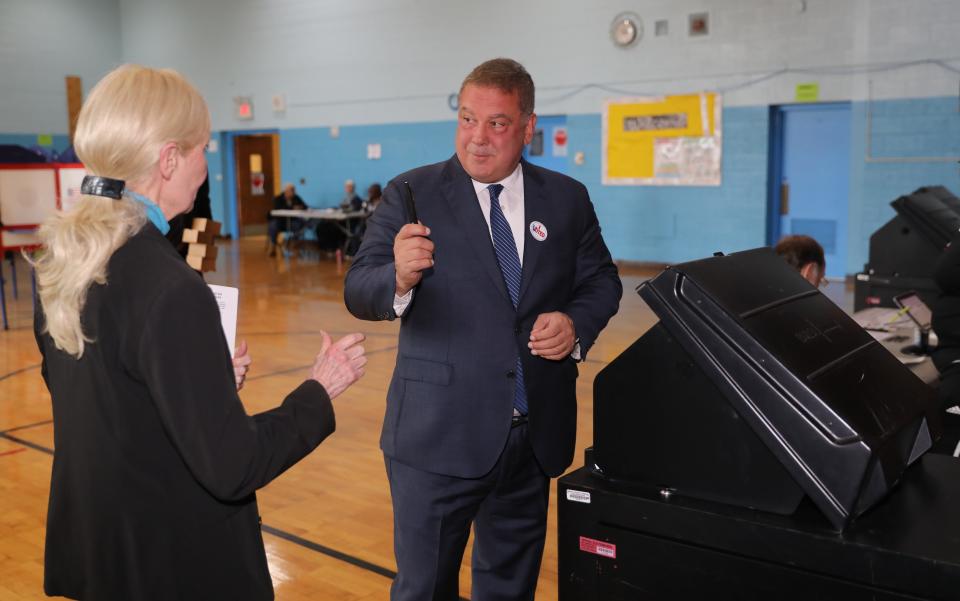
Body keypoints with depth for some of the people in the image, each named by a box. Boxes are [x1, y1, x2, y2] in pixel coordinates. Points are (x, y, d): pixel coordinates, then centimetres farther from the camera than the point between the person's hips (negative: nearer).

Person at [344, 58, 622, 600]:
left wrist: (576, 323, -11)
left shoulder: (568, 198, 4)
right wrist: (400, 278, -35)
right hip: (439, 434, -3)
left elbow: (602, 281, 10)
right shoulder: (412, 194, -6)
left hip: (535, 433, 3)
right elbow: (359, 292, -13)